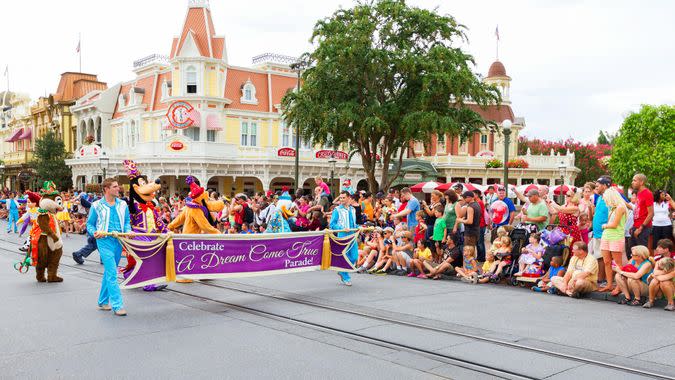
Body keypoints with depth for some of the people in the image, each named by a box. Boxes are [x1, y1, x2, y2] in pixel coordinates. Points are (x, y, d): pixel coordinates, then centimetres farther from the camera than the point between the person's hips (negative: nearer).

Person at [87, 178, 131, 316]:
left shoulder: (122, 204, 10)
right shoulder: (97, 206, 0)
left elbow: (127, 221, 17)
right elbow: (89, 224, 5)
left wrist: (128, 231, -3)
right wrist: (94, 233, -14)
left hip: (119, 241, 5)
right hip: (104, 240, -5)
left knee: (109, 272, 15)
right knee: (112, 273, -12)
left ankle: (103, 301, 28)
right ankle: (117, 305, -11)